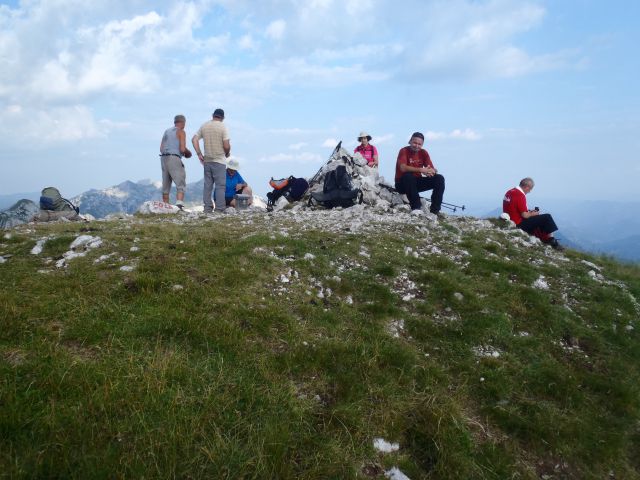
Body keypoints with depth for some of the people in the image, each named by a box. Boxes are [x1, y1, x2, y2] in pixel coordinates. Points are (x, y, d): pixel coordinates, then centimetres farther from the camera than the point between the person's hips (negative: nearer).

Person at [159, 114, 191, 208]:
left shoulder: (167, 131, 20)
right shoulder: (181, 132, 0)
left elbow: (161, 149, 18)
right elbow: (182, 149, -11)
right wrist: (188, 152, 10)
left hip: (164, 158, 7)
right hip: (174, 159, -7)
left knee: (166, 186, 13)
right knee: (181, 185, -9)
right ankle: (179, 204, -26)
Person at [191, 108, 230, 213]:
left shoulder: (204, 126, 7)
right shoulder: (223, 127, -8)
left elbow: (194, 139, 4)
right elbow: (226, 146, -14)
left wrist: (199, 154, 6)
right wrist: (227, 153, 5)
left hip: (207, 160, 5)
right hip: (219, 160, -5)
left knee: (207, 185, 10)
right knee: (220, 186, -1)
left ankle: (207, 208, 11)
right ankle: (219, 209, -2)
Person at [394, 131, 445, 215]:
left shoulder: (423, 153, 1)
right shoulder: (404, 151, -14)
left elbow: (433, 169, -6)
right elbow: (403, 168, -31)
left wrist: (430, 171, -32)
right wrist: (421, 170, -40)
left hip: (417, 182, 5)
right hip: (403, 183, -5)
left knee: (439, 178, -11)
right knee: (408, 176, -37)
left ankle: (434, 210, -16)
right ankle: (416, 207, -33)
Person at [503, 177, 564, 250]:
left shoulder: (510, 192, 6)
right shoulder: (520, 195, -21)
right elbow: (524, 215, -21)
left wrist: (529, 211, 12)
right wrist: (532, 214, -1)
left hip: (511, 221, 10)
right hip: (519, 224, -10)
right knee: (547, 217, -4)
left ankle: (545, 239, 22)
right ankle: (552, 241, 7)